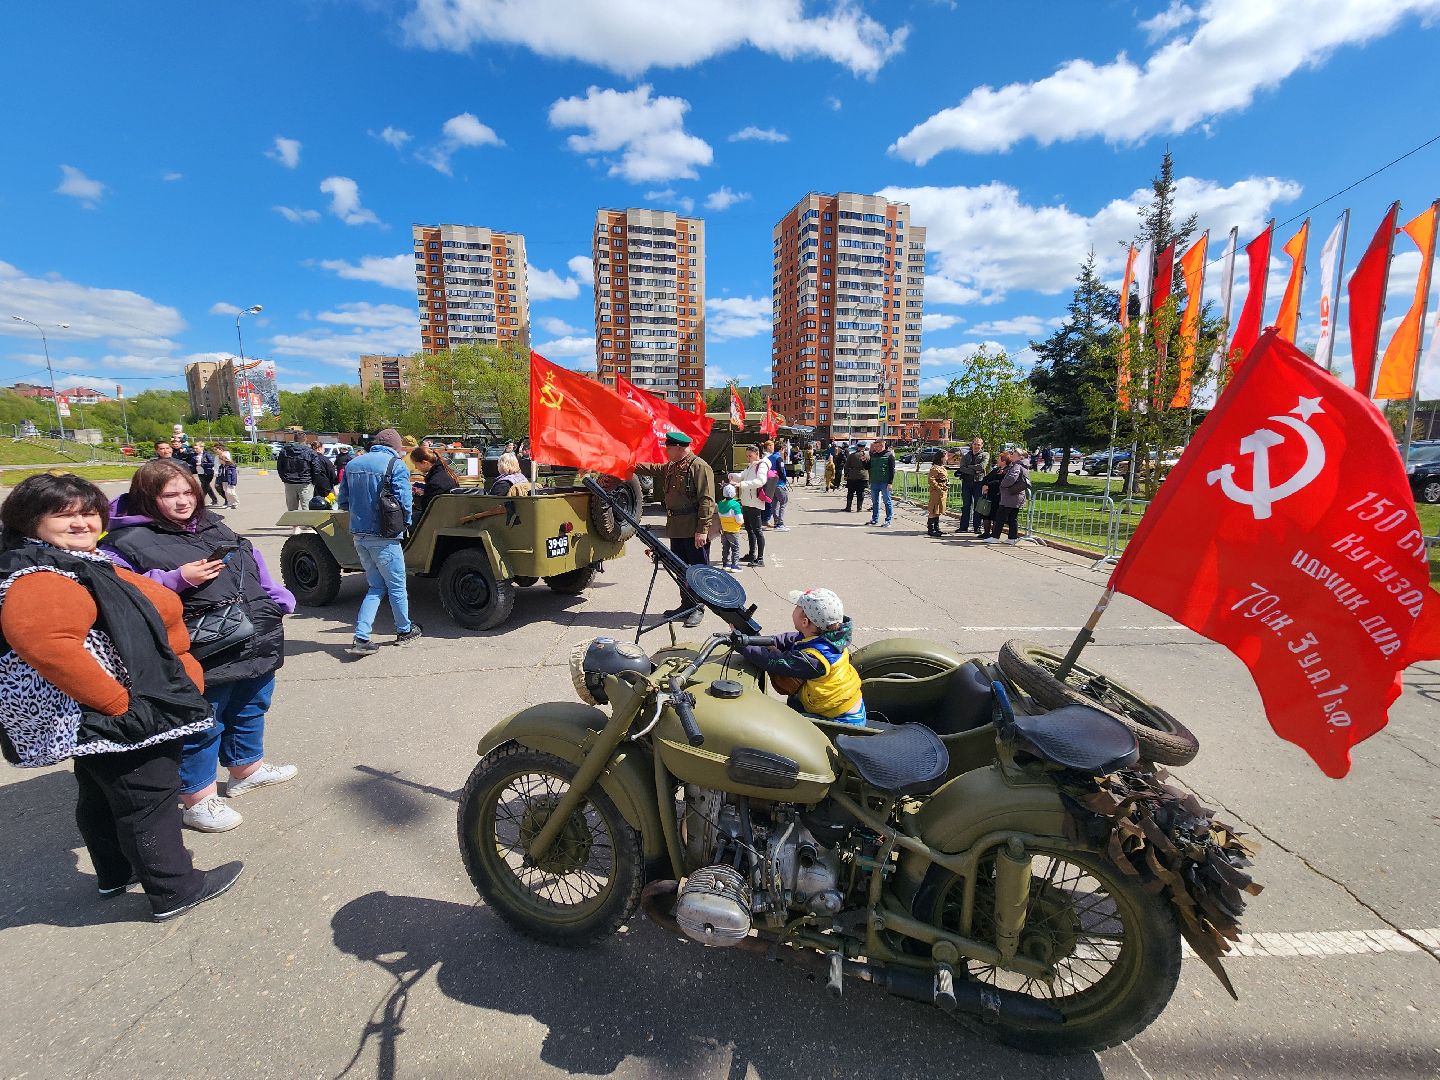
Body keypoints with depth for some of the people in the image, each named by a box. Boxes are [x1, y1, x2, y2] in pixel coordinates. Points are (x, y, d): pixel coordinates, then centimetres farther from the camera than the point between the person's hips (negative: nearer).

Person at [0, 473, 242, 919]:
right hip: (114, 719, -11)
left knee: (101, 797, 25)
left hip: (94, 719, 11)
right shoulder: (40, 577, -23)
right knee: (148, 799, 4)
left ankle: (116, 874, 45)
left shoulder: (79, 563, 9)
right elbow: (43, 642, -37)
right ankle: (174, 890, 19)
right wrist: (119, 702, -32)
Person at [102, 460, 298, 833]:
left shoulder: (212, 524, 13)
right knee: (203, 724, 6)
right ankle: (198, 798, 25)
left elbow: (252, 562, 18)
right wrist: (178, 579, -24)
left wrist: (279, 599, 10)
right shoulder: (128, 541, -8)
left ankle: (247, 767, 45)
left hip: (257, 640, 8)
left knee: (252, 706, 23)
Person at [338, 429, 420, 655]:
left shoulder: (353, 464, 11)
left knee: (376, 587, 16)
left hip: (359, 535, 7)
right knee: (396, 587, 10)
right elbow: (404, 501, -15)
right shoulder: (395, 465, -10)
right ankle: (404, 631, 26)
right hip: (384, 536, -6)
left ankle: (361, 638, 8)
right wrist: (406, 523, 2)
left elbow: (342, 501, 13)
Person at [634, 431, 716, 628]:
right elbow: (653, 470, 36)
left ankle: (698, 609, 9)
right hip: (676, 529, 9)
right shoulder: (670, 467, 14)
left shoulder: (699, 467, -13)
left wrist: (702, 529, -23)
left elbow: (707, 500, -19)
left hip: (694, 530, -9)